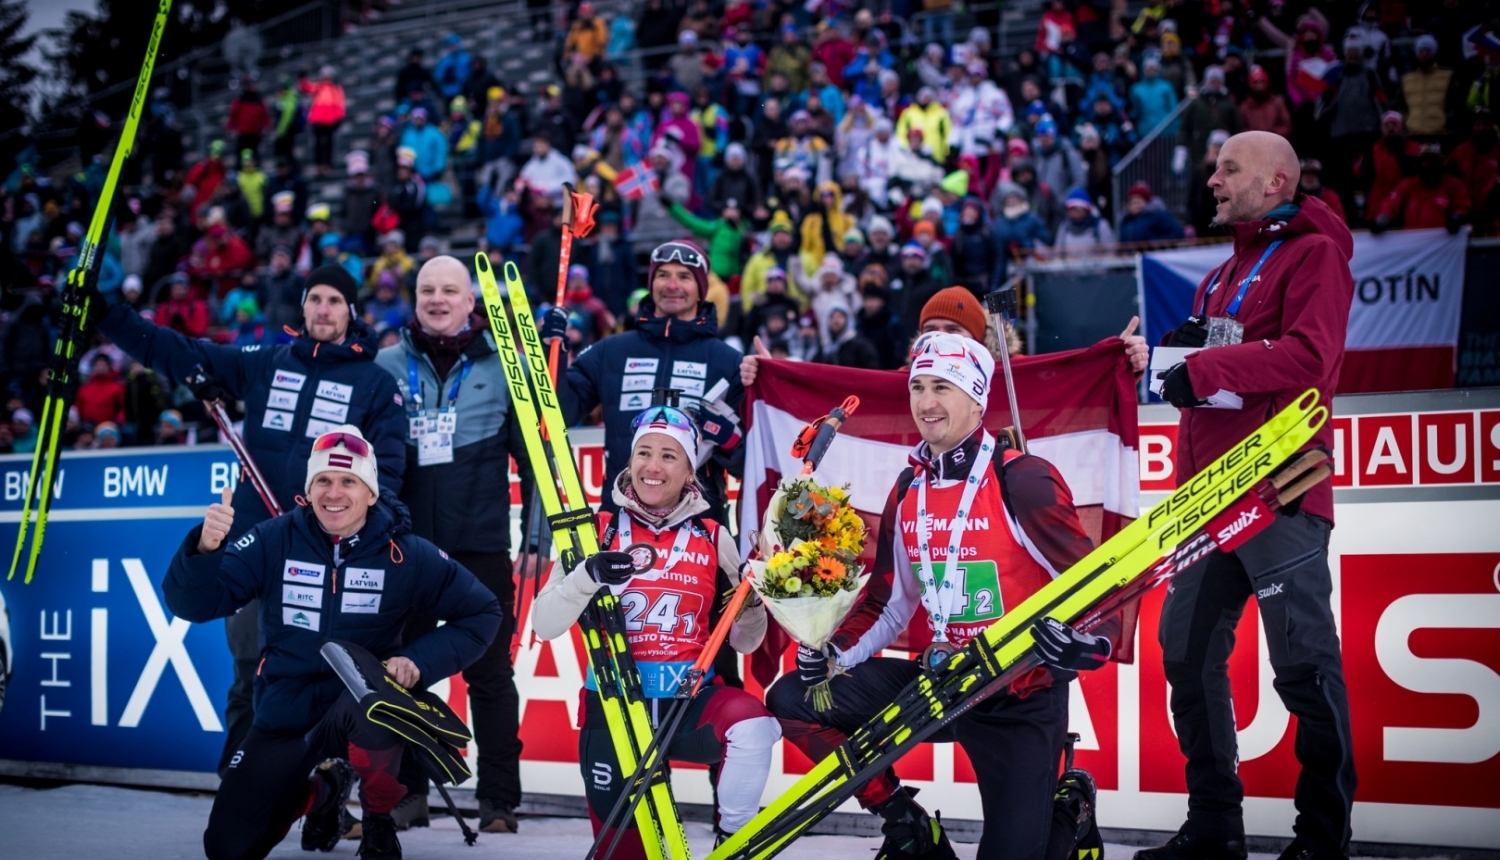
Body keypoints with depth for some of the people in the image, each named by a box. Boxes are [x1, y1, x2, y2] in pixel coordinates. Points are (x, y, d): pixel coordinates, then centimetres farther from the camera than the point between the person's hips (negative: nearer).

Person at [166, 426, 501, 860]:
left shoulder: (405, 555, -9)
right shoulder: (274, 542, -8)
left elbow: (482, 613, -2)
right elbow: (193, 604, -11)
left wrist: (419, 660, -17)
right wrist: (204, 549, -32)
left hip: (367, 708, -2)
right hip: (285, 717, 2)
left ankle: (379, 821, -7)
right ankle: (318, 789, 28)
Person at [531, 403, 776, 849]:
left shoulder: (712, 537, 4)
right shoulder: (600, 529, 0)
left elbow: (743, 641, 7)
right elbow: (545, 625, -8)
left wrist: (751, 601, -14)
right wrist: (589, 576, -25)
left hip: (690, 701, 0)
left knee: (752, 723, -31)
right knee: (621, 844, -3)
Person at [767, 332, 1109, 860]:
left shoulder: (1021, 480, -14)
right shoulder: (908, 491, 7)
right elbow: (889, 601, 14)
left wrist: (1082, 636, -31)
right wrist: (835, 652, -1)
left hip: (1020, 696, -6)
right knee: (793, 698, -6)